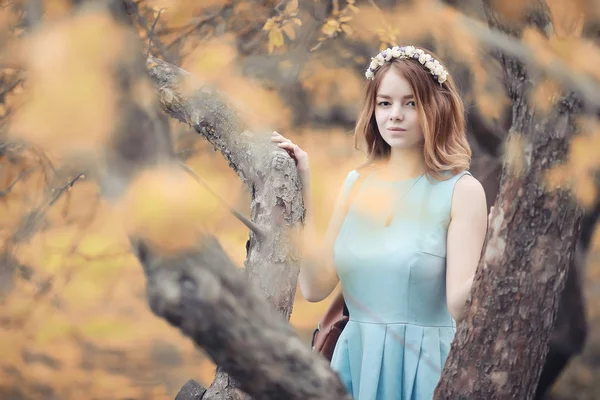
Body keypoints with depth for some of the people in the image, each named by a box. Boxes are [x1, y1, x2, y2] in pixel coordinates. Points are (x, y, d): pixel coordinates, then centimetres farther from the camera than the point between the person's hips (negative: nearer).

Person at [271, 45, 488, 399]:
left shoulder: (461, 190, -10)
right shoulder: (357, 183, 4)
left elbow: (458, 305, -16)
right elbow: (315, 287, -2)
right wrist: (302, 188, -2)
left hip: (424, 369, -4)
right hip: (356, 362, 4)